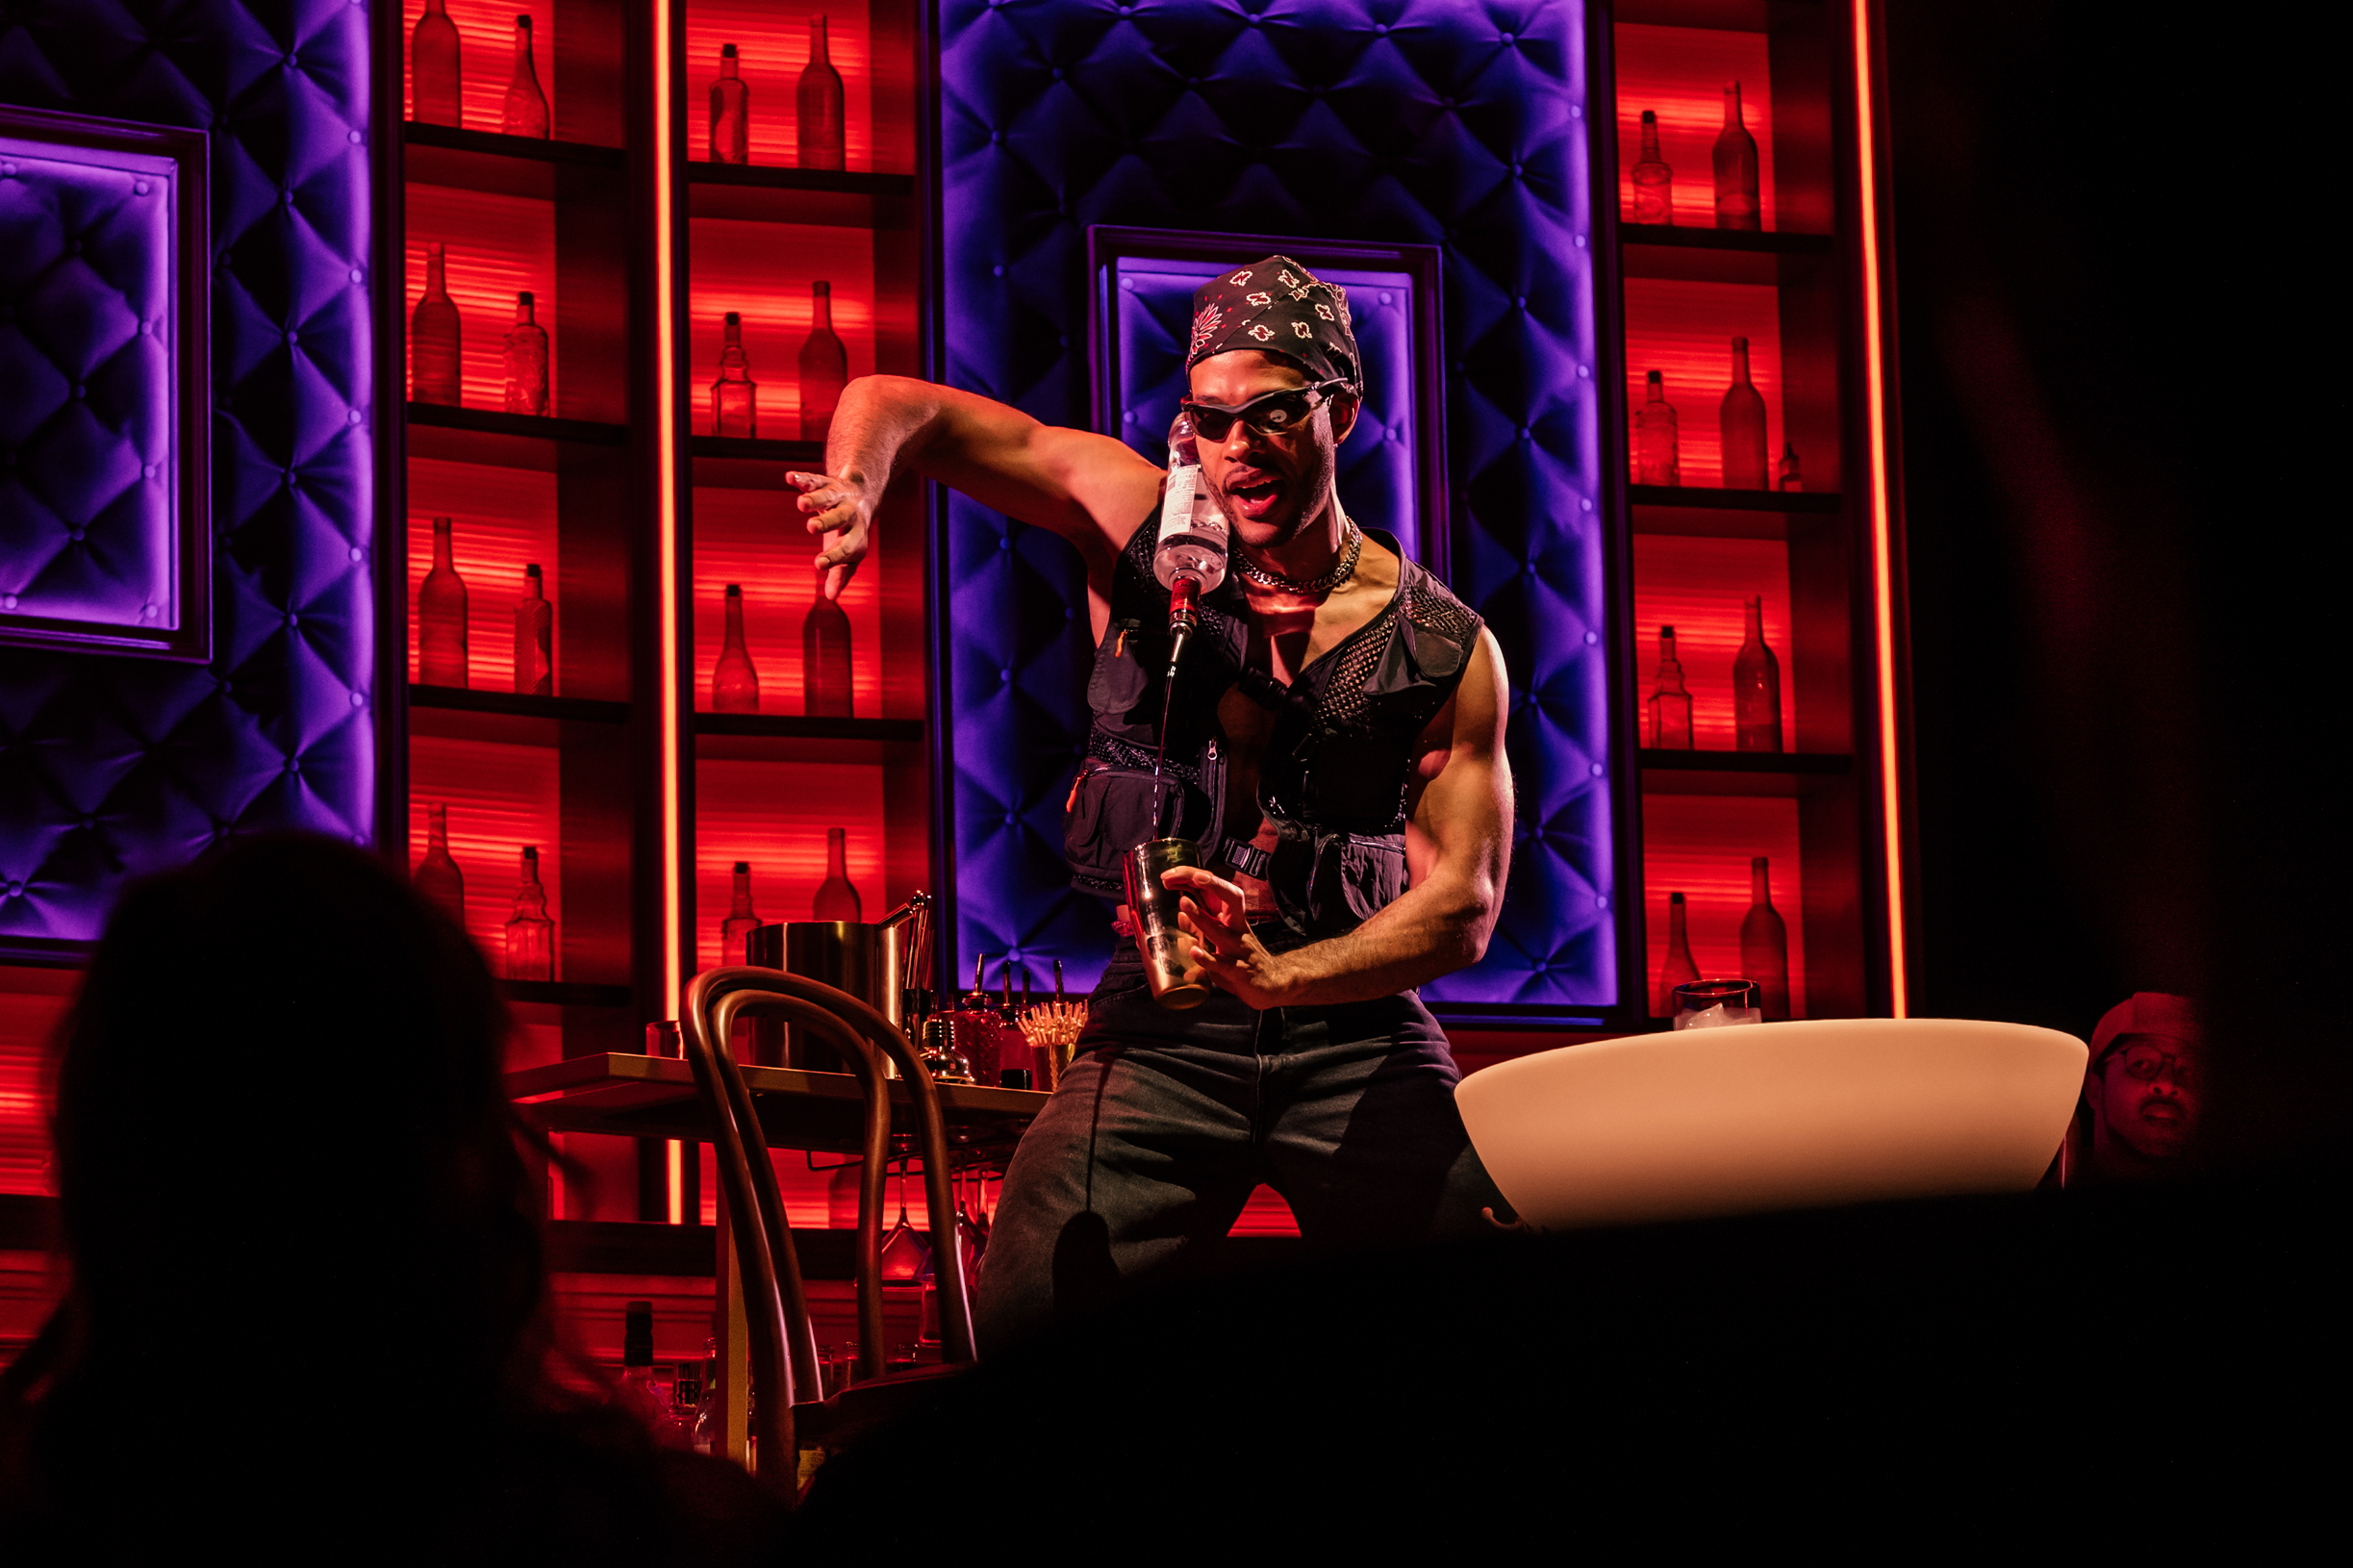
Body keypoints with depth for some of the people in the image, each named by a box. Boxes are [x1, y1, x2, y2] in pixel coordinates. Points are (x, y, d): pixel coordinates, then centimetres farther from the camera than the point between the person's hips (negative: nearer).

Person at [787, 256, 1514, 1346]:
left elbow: (1462, 907, -6)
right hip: (1156, 1039, 0)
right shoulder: (1137, 522, 4)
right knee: (1023, 1348, -15)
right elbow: (896, 408, 4)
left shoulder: (1447, 650, 1)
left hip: (1358, 1035, 0)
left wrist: (1277, 976, -25)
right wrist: (856, 490, -22)